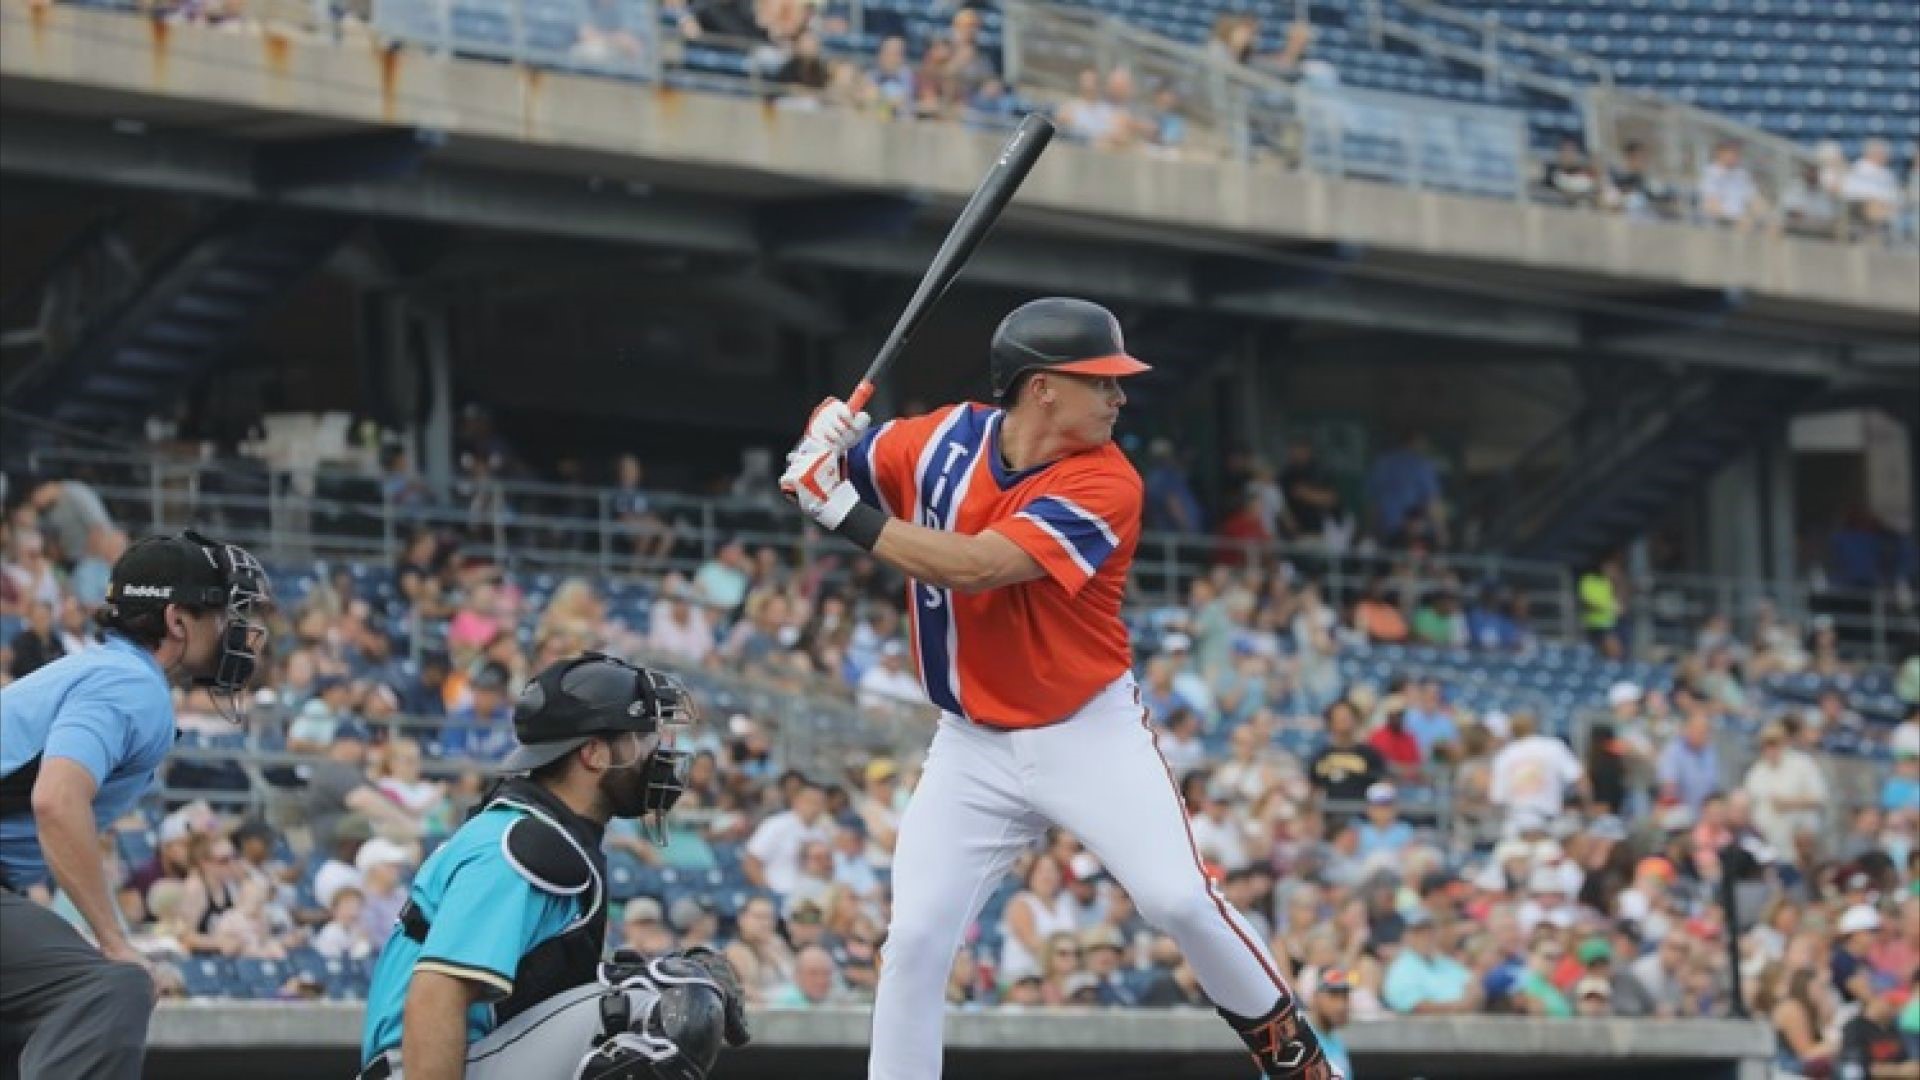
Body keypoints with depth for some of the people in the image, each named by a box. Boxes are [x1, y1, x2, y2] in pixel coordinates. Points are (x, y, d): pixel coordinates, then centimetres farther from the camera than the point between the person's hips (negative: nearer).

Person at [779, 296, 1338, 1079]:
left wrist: (844, 513, -28)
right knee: (915, 941, -6)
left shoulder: (1105, 486, -18)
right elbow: (818, 478, 7)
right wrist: (825, 442, -18)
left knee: (1179, 899, -14)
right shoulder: (941, 439, -5)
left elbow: (974, 567, -29)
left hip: (1090, 734, -3)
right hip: (974, 745, 3)